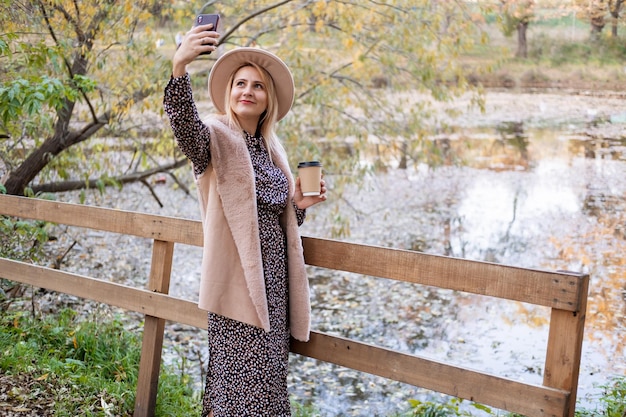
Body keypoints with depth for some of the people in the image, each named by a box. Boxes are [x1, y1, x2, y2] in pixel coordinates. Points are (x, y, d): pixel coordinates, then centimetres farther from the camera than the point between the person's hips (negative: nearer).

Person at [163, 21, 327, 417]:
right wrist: (180, 66, -45)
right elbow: (184, 122, -29)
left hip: (273, 275, 7)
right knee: (240, 375, -5)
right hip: (238, 275, -6)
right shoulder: (216, 138, -4)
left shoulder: (273, 150, 14)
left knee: (267, 376, 12)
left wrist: (300, 204, -1)